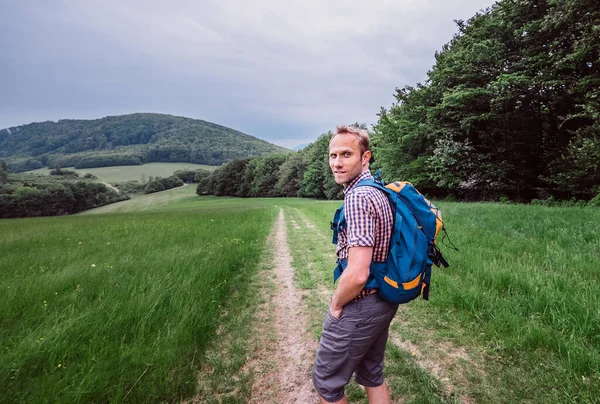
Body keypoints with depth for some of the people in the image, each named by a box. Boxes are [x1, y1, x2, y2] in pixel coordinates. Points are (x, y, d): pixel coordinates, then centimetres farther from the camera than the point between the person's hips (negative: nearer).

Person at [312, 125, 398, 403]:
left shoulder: (358, 196, -24)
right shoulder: (380, 190, 6)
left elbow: (357, 274, -30)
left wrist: (336, 304, -11)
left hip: (359, 307, -9)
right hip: (384, 301, 9)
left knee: (325, 381, 12)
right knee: (372, 374, 24)